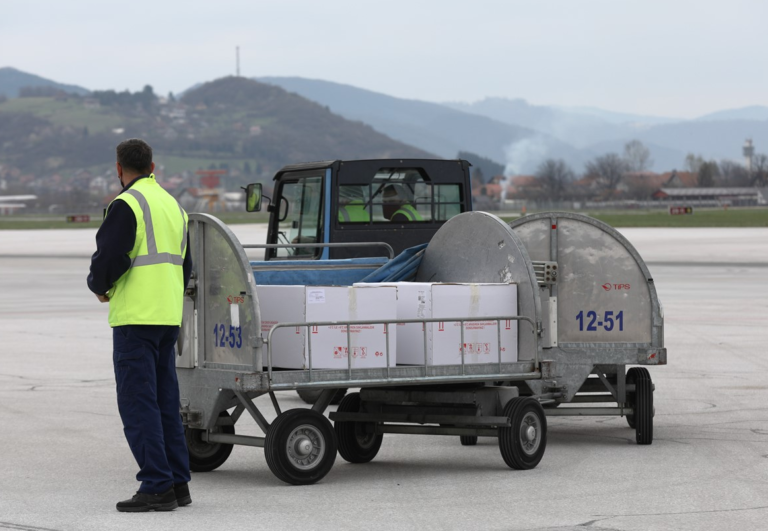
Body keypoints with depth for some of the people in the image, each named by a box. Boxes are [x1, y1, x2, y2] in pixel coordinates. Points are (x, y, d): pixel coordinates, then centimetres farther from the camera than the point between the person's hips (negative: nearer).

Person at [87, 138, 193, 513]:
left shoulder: (126, 205, -10)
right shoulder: (173, 205, 17)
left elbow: (109, 258, -18)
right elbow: (185, 267, 21)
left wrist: (99, 286, 1)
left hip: (136, 317, -8)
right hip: (169, 317, 8)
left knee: (138, 403, -6)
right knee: (165, 403, 12)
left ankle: (156, 486, -10)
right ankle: (177, 483, 13)